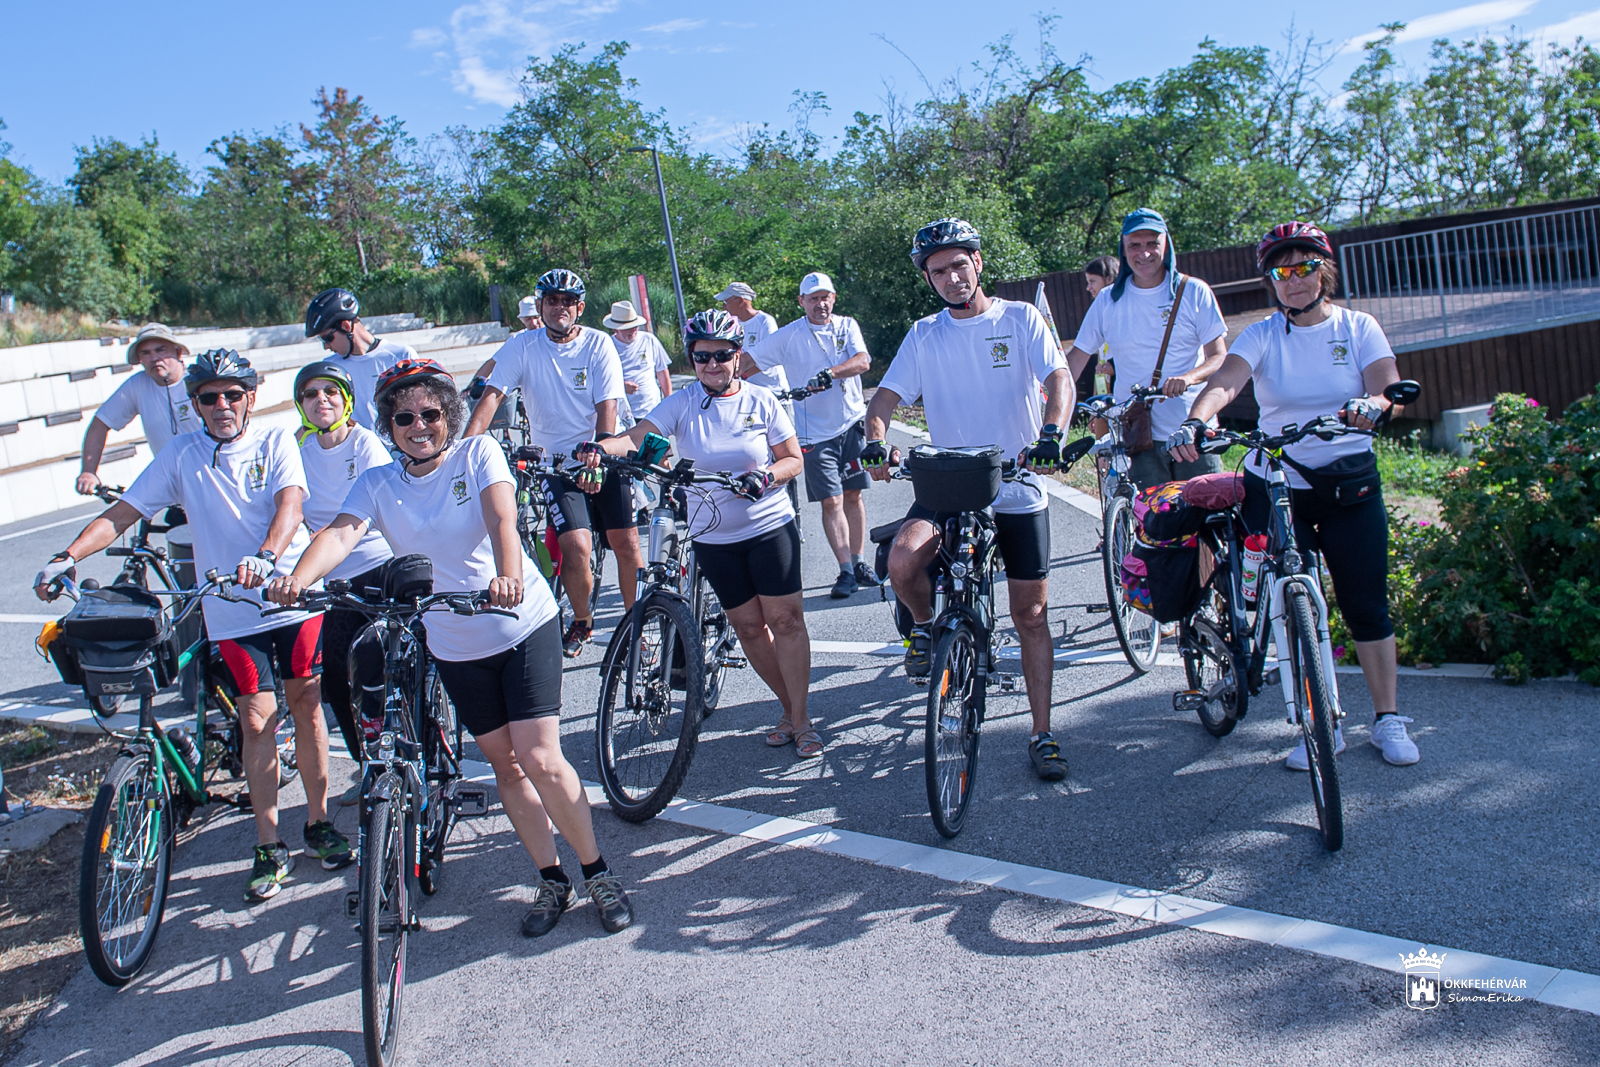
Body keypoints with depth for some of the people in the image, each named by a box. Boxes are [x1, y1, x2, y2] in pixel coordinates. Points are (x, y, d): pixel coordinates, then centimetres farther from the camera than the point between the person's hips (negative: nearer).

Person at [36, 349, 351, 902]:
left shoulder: (275, 441, -2)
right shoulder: (181, 456, 2)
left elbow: (290, 502, -19)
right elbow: (122, 512, 0)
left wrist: (266, 556, -38)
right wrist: (66, 556, -16)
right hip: (231, 612, 1)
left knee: (306, 705, 7)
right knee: (256, 721, 2)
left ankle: (318, 820, 23)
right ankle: (269, 845, 11)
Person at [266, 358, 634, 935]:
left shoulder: (478, 454, -8)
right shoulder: (377, 484, -2)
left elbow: (501, 519, -26)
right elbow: (341, 533, -21)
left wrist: (508, 576, -47)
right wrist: (297, 577, -43)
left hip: (524, 626, -3)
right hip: (455, 646, 3)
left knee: (541, 760, -11)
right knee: (506, 764, 9)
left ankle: (598, 872, 7)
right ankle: (552, 881, 24)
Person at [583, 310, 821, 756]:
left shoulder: (761, 400, -2)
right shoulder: (682, 403, -2)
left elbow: (793, 458, 2)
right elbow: (638, 438, -15)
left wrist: (767, 476, -19)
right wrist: (600, 448, -36)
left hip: (770, 525, -2)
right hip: (713, 536, 2)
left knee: (785, 619, -5)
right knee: (748, 626, 8)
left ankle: (801, 718, 5)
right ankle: (789, 708, 24)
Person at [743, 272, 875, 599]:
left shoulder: (847, 326, 4)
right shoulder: (788, 336, -3)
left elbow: (863, 361, -13)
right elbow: (747, 362, -2)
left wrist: (830, 373, -31)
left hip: (851, 424, 2)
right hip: (815, 432, -2)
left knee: (853, 495, 9)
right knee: (831, 501, -5)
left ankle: (859, 563, 18)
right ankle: (846, 572, -3)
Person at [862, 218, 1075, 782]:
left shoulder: (1020, 318, 0)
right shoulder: (924, 334, 7)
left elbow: (1059, 380, -12)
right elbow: (886, 396, 2)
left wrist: (1051, 434, -32)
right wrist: (874, 441, -20)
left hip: (1018, 489, -1)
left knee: (1030, 615, 3)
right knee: (903, 558, -28)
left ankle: (1042, 734, 16)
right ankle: (925, 628, 5)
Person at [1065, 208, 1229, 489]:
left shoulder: (1194, 292, 2)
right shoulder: (1108, 300, 6)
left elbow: (1219, 357, -3)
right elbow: (1076, 359, 9)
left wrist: (1189, 377, -24)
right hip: (1141, 438, 1)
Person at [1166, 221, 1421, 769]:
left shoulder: (1358, 327, 2)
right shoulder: (1263, 335, -2)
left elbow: (1388, 390, -11)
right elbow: (1224, 382, -20)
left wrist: (1370, 406, -35)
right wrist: (1194, 422, -41)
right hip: (1276, 483, 0)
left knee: (1367, 605, 3)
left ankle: (1388, 718, 19)